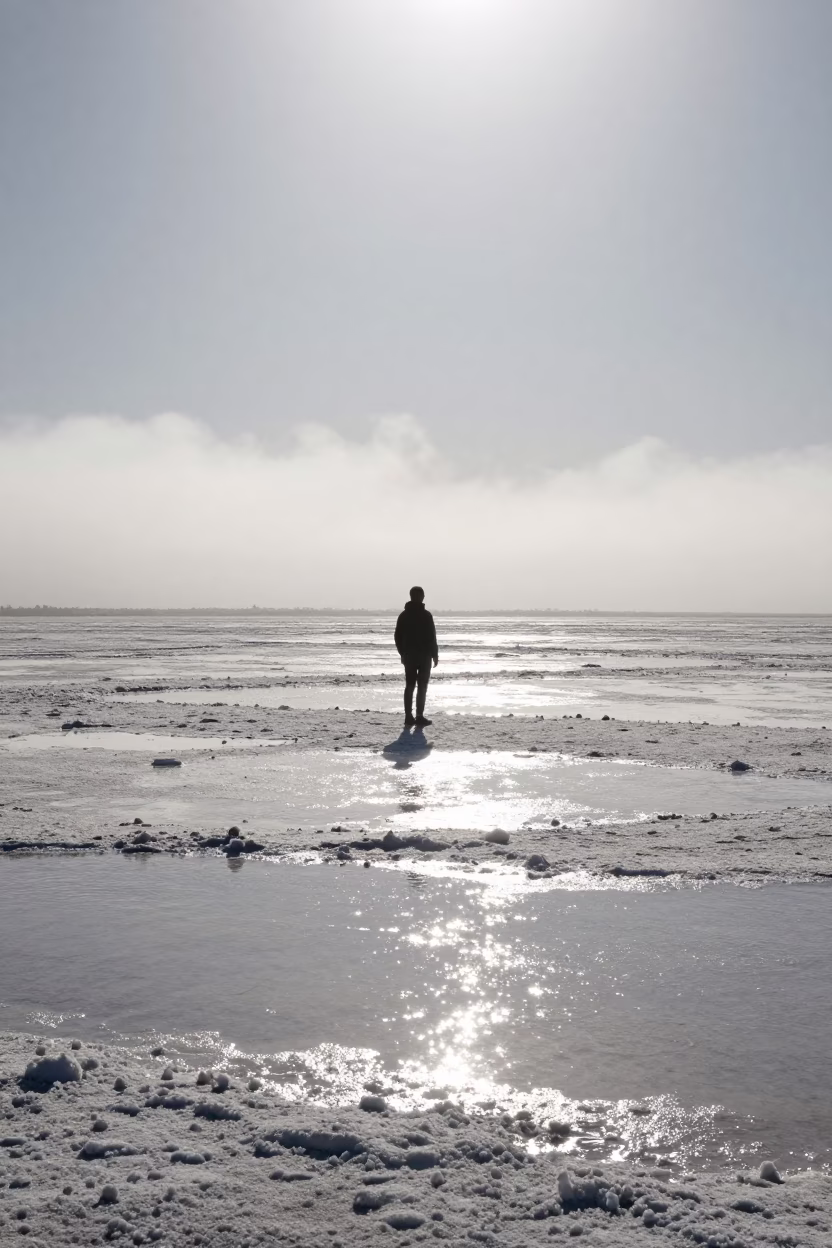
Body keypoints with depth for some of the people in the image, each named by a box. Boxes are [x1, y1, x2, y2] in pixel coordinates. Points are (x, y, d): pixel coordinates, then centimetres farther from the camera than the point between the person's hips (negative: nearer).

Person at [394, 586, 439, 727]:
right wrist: (435, 655, -2)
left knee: (409, 686, 9)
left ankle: (408, 716, 8)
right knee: (422, 686, -2)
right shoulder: (425, 615, -11)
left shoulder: (404, 615, 6)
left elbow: (398, 637, 10)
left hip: (408, 656, 5)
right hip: (424, 655, -5)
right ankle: (419, 717, -4)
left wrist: (402, 653, 19)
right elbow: (432, 637, -11)